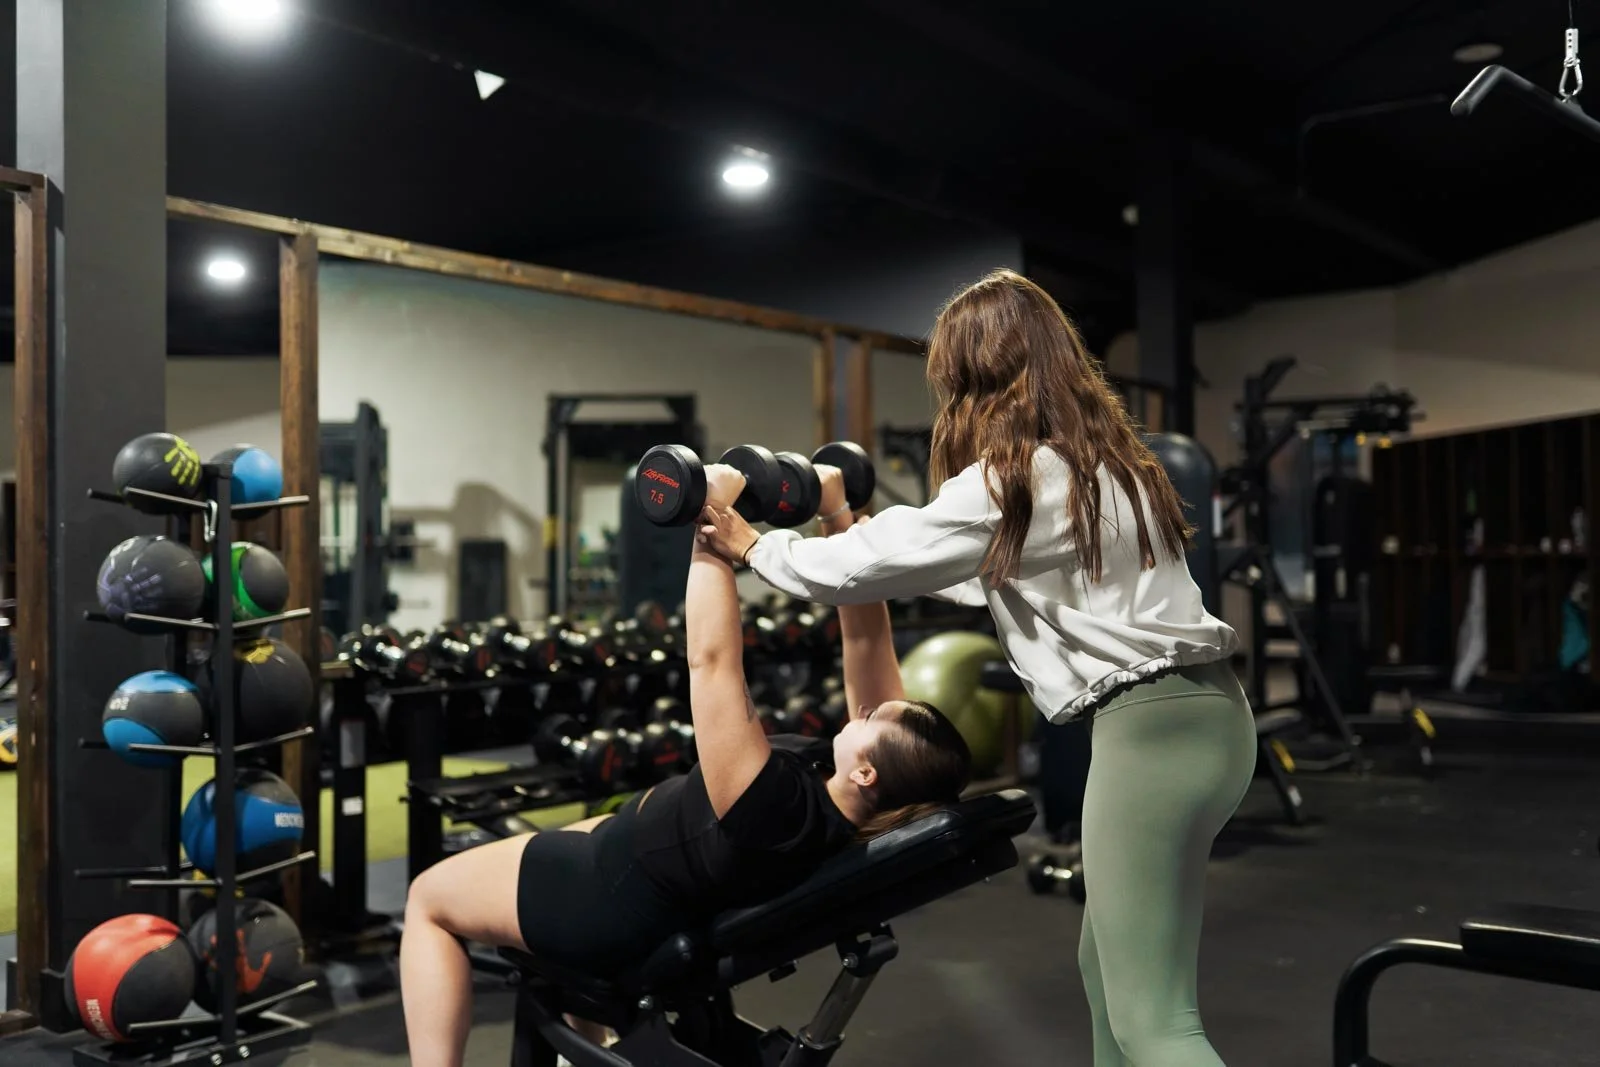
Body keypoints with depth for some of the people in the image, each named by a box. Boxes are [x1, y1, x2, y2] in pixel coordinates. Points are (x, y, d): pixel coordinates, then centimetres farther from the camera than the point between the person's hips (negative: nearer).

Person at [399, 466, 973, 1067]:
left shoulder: (777, 813, -41)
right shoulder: (878, 811, -21)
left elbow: (712, 659, -43)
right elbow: (867, 640, -15)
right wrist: (841, 514, -17)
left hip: (617, 899, -8)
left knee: (428, 896, 14)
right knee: (554, 843, 35)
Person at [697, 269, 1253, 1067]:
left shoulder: (1011, 480, -10)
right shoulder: (1104, 461, 18)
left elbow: (863, 568, -5)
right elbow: (1005, 578, 29)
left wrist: (751, 546, 13)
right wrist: (851, 525, 34)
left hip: (1151, 729, -10)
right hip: (1200, 713, 10)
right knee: (1107, 967, 20)